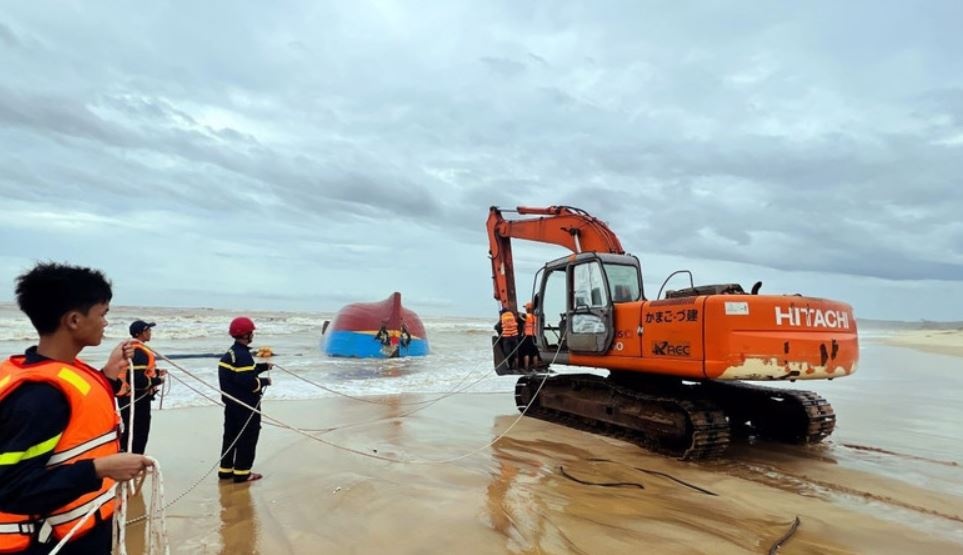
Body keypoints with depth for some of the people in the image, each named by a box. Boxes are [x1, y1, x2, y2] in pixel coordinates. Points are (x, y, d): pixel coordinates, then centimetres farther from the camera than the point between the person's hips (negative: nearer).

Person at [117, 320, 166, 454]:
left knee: (128, 434, 21)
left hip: (127, 397, 10)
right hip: (136, 399, -10)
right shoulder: (140, 352, -23)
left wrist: (156, 372, 11)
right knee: (139, 436, 0)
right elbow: (138, 380, -29)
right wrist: (157, 380, -14)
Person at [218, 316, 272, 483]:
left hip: (232, 402, 10)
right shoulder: (243, 355, -22)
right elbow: (247, 381, -28)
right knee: (248, 437, 1)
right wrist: (265, 381, -13)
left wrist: (264, 366, 12)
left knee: (231, 435, 17)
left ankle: (225, 469, 26)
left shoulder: (231, 352, 10)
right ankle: (242, 472, 7)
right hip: (246, 404, -10)